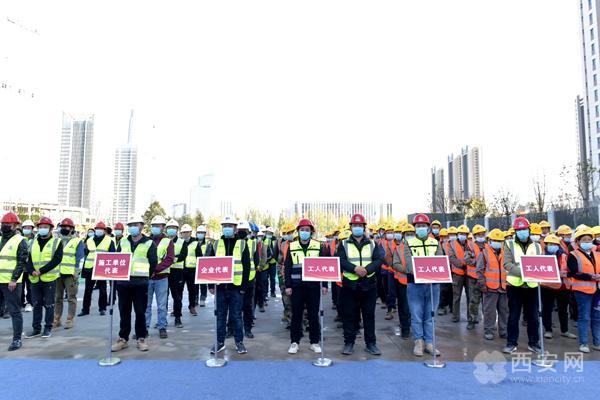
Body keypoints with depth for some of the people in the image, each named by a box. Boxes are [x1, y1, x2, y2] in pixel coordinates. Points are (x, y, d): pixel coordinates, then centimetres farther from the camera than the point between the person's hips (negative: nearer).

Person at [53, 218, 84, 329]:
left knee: (71, 298, 0)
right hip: (57, 273, 5)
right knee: (57, 298, 12)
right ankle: (56, 320, 21)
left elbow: (80, 258, -6)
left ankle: (70, 320, 7)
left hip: (70, 274, -5)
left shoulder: (78, 241, -2)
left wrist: (77, 272, -12)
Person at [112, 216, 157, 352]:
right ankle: (123, 338, 20)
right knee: (124, 311, 10)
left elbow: (153, 263, 1)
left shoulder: (149, 243, -1)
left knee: (140, 311, 3)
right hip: (123, 281, 3)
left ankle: (141, 338, 14)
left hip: (140, 283, -3)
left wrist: (144, 276, 6)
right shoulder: (123, 242, 11)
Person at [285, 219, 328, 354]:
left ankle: (315, 342, 21)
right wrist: (288, 286, -2)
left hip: (313, 286, 0)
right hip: (297, 286, 0)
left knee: (313, 315, 8)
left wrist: (324, 284, 0)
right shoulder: (292, 247, 2)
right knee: (296, 315, 7)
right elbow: (288, 267, 3)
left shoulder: (318, 246, 2)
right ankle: (294, 342, 18)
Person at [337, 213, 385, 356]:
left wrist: (367, 269, -20)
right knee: (349, 315, 4)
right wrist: (355, 268, -23)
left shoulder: (372, 244, 8)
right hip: (350, 284, -1)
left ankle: (371, 343, 20)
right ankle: (349, 343, 16)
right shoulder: (344, 244, 4)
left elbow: (379, 260, -4)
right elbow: (341, 261, -8)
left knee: (369, 315, 8)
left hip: (369, 284, 1)